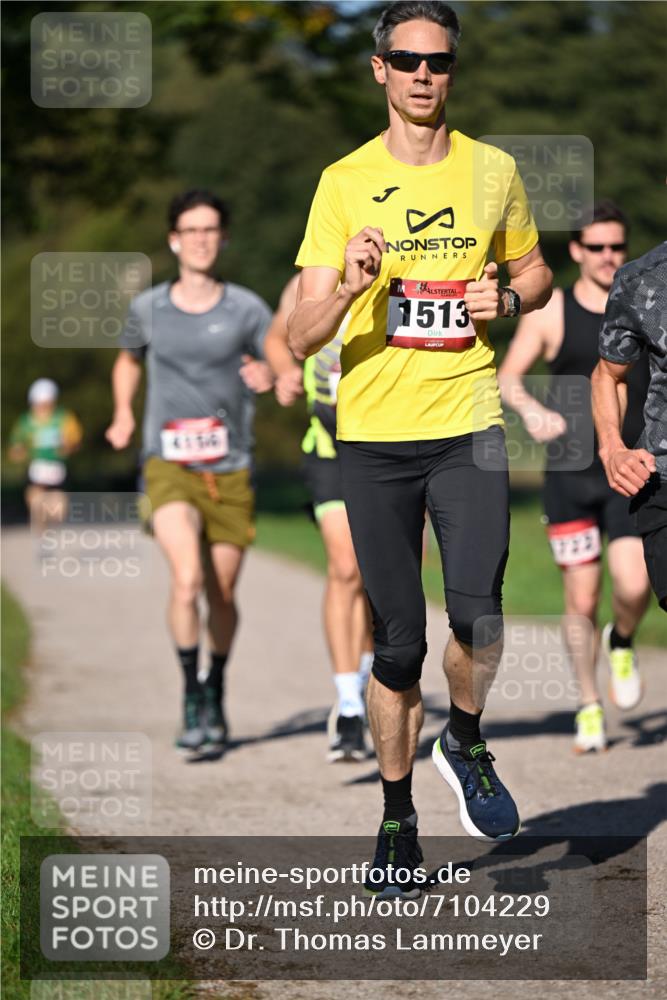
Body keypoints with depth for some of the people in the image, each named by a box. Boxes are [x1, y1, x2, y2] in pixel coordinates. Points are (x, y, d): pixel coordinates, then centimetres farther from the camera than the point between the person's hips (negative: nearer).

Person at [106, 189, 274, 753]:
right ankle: (191, 695, -10)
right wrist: (123, 414, 10)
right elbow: (130, 359, 25)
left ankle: (216, 691, 34)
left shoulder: (248, 310, -1)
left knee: (221, 593, 8)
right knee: (187, 578, -22)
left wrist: (268, 379, -21)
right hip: (169, 466, -1)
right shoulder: (149, 308, 5)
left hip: (231, 470, 1)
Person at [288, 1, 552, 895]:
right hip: (374, 435, 0)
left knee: (477, 610, -17)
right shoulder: (345, 182, 1)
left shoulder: (493, 171, 6)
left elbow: (535, 273, 21)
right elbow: (302, 336, -3)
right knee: (397, 642, 3)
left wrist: (507, 298, -2)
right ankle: (397, 819, 18)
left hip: (467, 426, 1)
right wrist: (350, 285, -23)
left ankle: (466, 744, 13)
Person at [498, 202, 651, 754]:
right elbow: (508, 375, 1)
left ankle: (621, 643, 17)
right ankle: (590, 707, 19)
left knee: (635, 587, -17)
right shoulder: (550, 311, 0)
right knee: (582, 599, 1)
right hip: (570, 473, 0)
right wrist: (531, 410, -18)